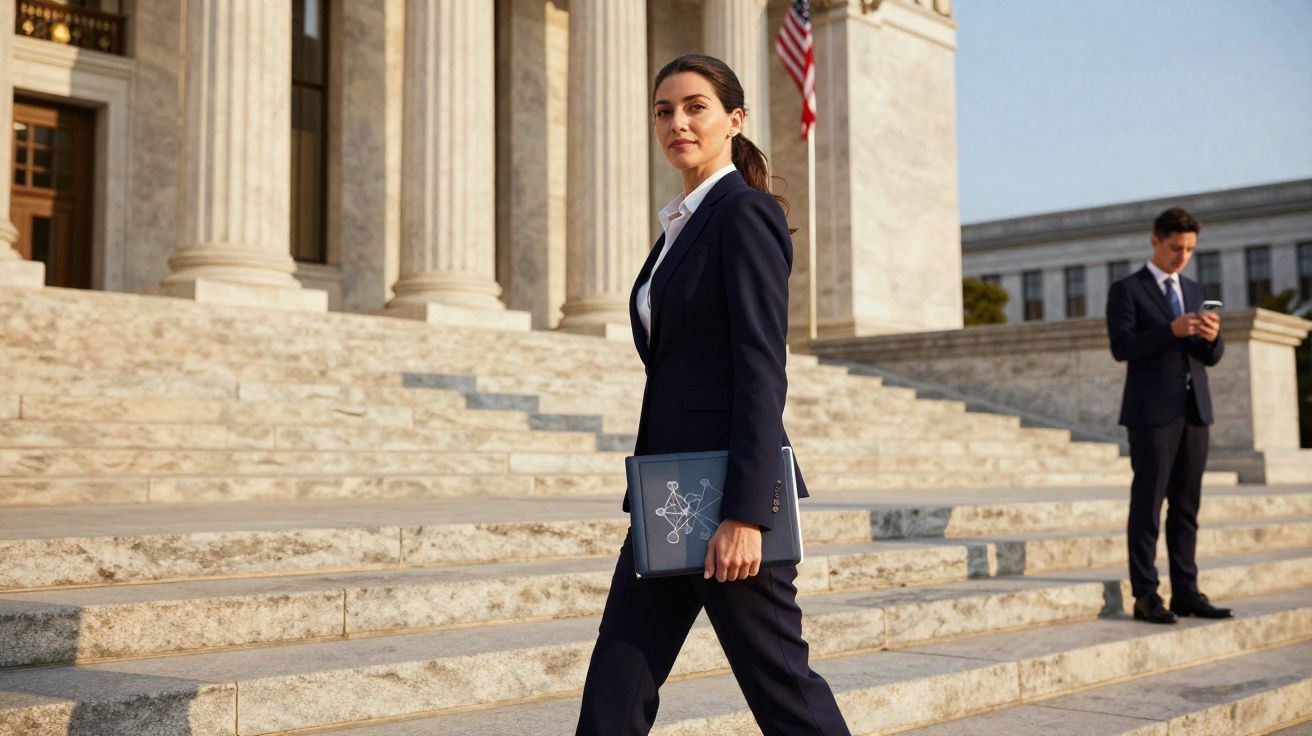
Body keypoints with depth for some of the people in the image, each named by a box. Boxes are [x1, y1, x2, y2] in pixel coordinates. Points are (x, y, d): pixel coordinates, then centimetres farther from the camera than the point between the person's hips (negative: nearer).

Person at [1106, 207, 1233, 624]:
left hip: (1194, 410, 6)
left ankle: (1186, 591, 11)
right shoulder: (1127, 290, -1)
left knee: (1187, 504, 6)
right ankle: (1145, 596, -3)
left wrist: (1212, 336, -11)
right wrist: (1171, 330, -24)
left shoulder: (1195, 292, 17)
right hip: (1152, 411, -6)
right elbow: (1121, 347, -12)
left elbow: (1211, 357, 12)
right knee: (1148, 502, -5)